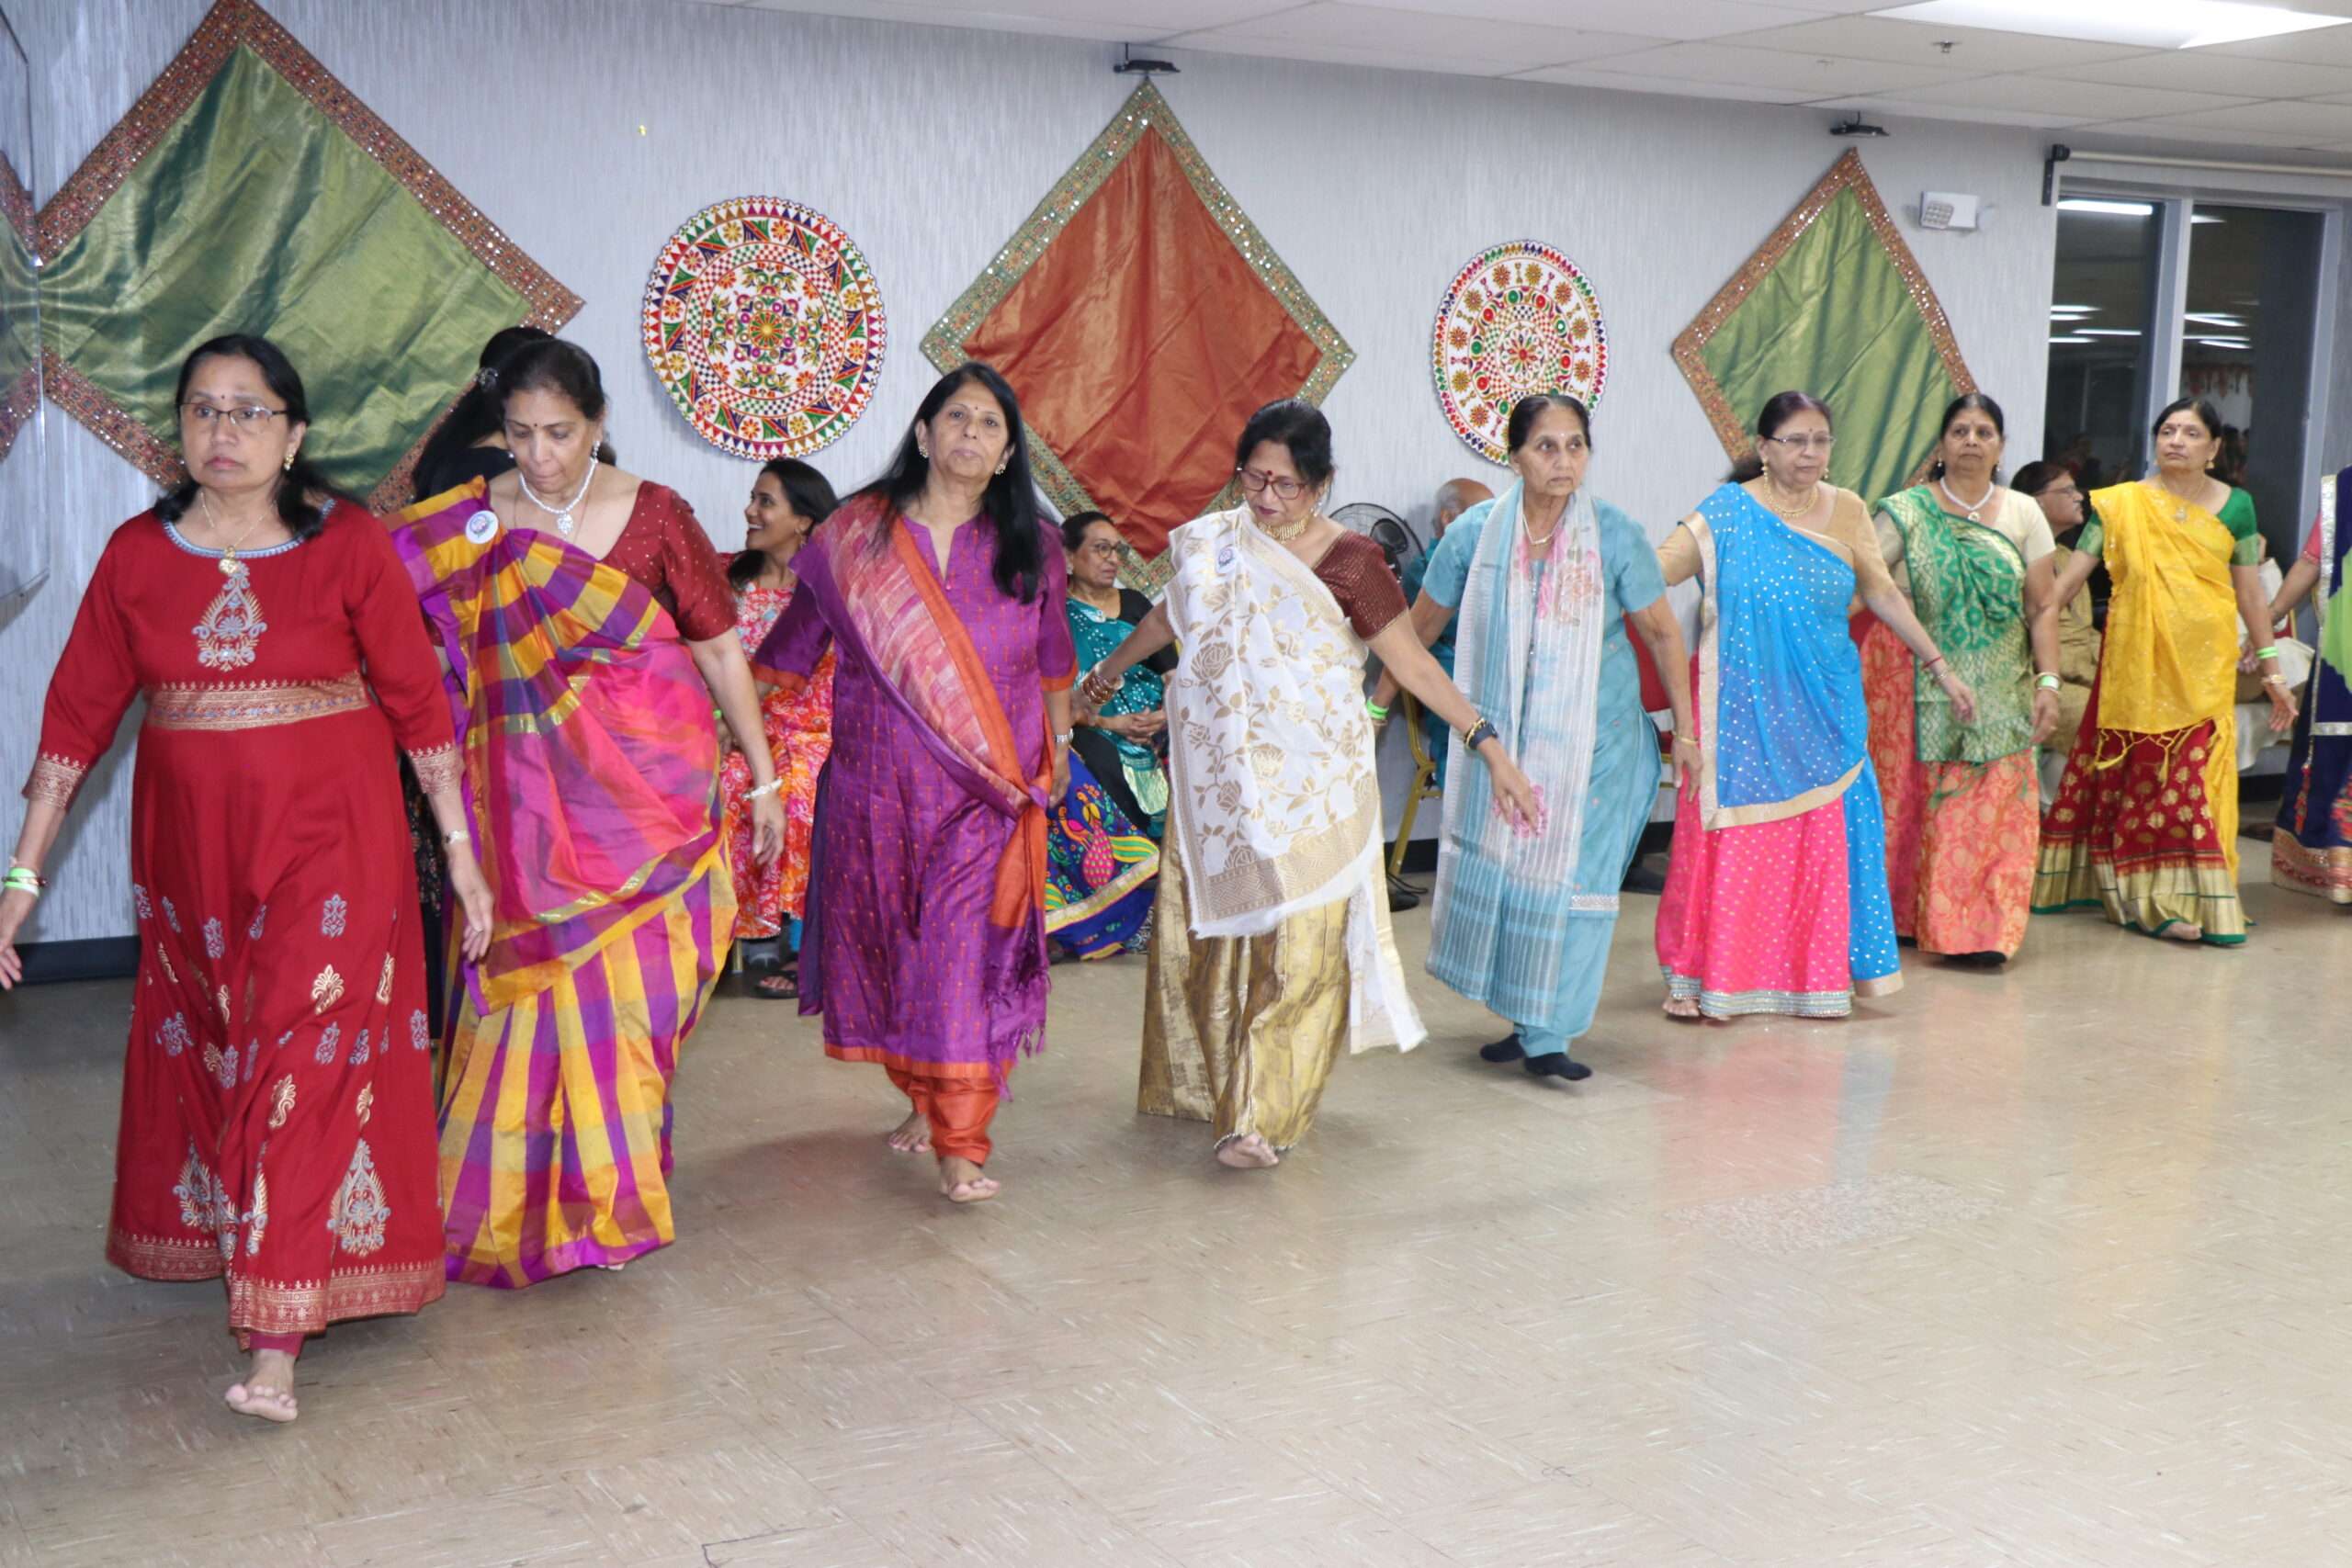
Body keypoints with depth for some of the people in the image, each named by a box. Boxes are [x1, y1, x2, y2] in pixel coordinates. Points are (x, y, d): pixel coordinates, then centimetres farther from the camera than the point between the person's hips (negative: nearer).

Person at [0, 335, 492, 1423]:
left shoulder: (347, 545, -6)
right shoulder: (137, 554, 1)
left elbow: (418, 700, -3)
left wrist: (461, 850, -2)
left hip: (331, 829, -3)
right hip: (190, 837, 4)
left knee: (307, 1048, -10)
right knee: (203, 1043, 16)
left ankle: (276, 1339, -10)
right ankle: (212, 1231, 40)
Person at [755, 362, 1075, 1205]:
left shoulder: (1029, 547, 4)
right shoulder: (855, 535, 0)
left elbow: (1052, 658, 17)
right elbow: (792, 645, 6)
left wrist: (1058, 743, 24)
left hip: (989, 782, -1)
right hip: (878, 778, 1)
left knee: (967, 945, -8)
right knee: (886, 936, 8)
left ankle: (959, 1144, -7)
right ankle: (924, 1098, 28)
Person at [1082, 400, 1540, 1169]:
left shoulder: (1350, 562, -7)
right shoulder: (1212, 543, 4)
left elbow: (1415, 664, -7)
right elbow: (1169, 616, 23)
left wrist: (1490, 747, -13)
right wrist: (1108, 672, 39)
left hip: (1309, 787, -4)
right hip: (1218, 782, 4)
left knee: (1297, 944, -8)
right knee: (1203, 931, 9)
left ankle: (1264, 1115, -5)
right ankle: (1197, 1080, 25)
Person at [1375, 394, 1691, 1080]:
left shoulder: (1616, 535, -9)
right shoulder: (1475, 532, -6)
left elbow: (1663, 633, 0)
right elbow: (1419, 626, 5)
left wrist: (1687, 731, 3)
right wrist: (1376, 705, 10)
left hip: (1595, 739, -2)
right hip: (1500, 735, 2)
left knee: (1574, 875, -4)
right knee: (1498, 864, 8)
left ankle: (1546, 1034, 5)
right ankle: (1528, 1020, 25)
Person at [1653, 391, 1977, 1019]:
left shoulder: (1846, 510, 7)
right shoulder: (1729, 512, -4)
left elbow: (1883, 595, 13)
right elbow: (1660, 567, -15)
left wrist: (1941, 667, 13)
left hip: (1823, 710, 3)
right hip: (1743, 708, -3)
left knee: (1819, 840, 5)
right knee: (1729, 839, -3)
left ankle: (1816, 979, 17)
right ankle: (1701, 977, 8)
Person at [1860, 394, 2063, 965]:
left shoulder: (2023, 513, 8)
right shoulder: (1906, 512, 0)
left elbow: (2041, 608, 5)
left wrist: (2048, 682, -3)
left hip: (1996, 695, 2)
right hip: (1915, 683, -2)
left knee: (1991, 808, -2)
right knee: (1909, 799, 2)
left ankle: (1979, 928, 5)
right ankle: (1900, 916, 14)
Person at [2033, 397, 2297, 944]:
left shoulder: (2234, 506, 7)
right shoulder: (2120, 503, 2)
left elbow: (2251, 595, 10)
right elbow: (2071, 574, -2)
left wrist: (2271, 670, 10)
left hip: (2204, 667, 1)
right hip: (2135, 663, -1)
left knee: (2195, 774, -2)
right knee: (2136, 771, -1)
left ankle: (2190, 896, 7)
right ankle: (2161, 900, 5)